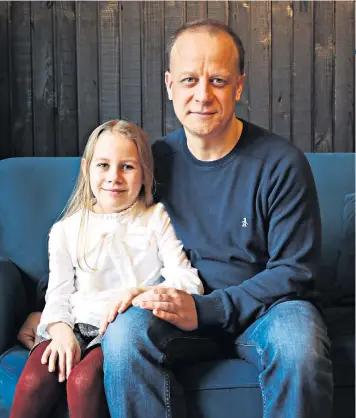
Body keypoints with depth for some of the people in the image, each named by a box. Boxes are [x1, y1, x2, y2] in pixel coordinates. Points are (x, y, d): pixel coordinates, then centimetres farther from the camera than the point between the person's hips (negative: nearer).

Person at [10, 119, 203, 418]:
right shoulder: (66, 230, 13)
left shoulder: (157, 220, 5)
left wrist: (139, 292, -23)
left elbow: (191, 284, -5)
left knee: (84, 380, -32)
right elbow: (58, 295, 9)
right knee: (34, 381, -27)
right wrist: (61, 330, -14)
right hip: (77, 325, 3)